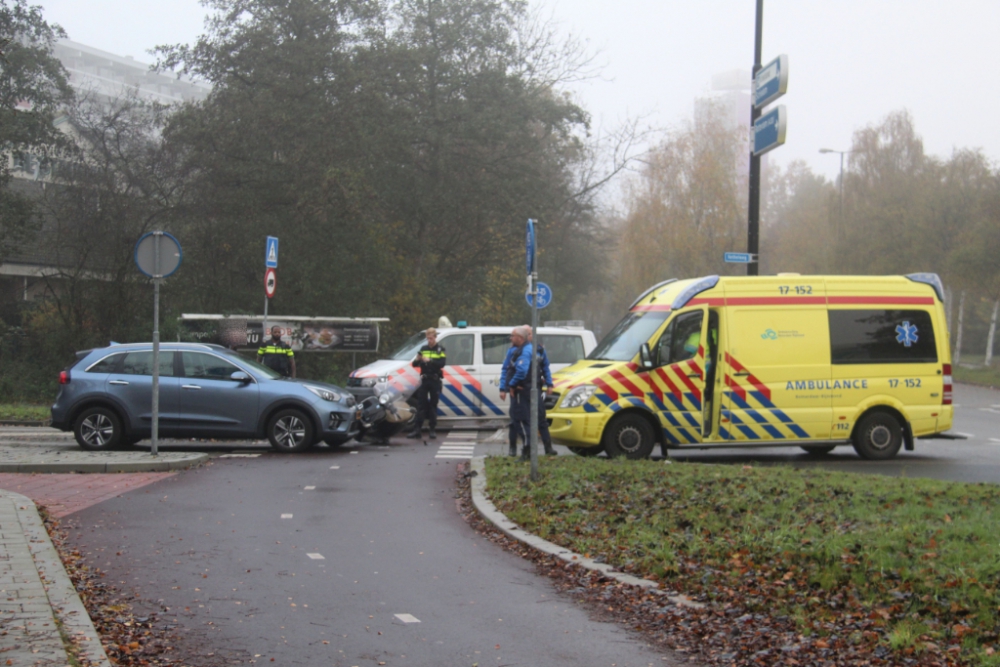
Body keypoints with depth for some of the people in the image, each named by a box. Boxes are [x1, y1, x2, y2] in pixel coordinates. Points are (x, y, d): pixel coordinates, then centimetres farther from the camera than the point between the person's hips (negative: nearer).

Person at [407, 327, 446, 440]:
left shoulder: (440, 350, 2)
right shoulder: (423, 349, 11)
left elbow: (442, 363, -15)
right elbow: (415, 365, 9)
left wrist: (429, 360, -28)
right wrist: (417, 360, -15)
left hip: (435, 381, -3)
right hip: (424, 380, 3)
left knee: (433, 406, 1)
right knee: (421, 405, -1)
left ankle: (432, 430, 5)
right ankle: (417, 429, -3)